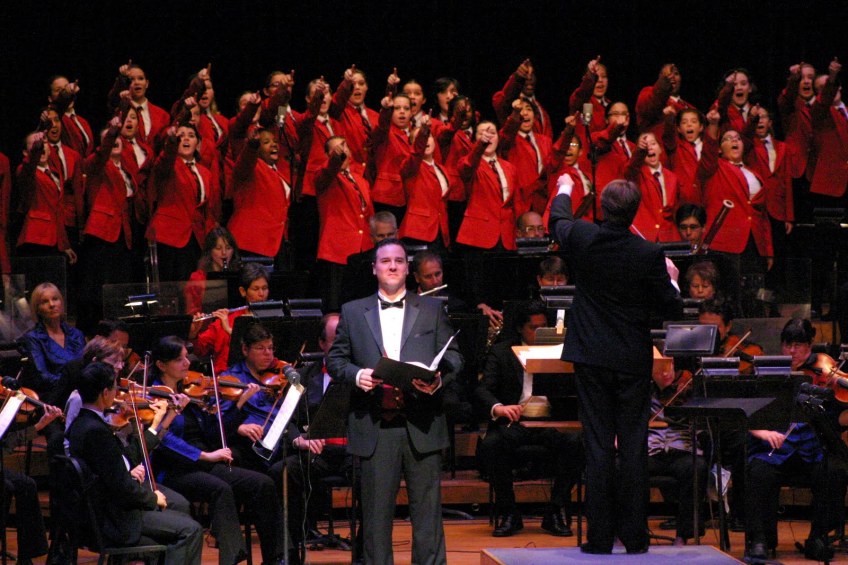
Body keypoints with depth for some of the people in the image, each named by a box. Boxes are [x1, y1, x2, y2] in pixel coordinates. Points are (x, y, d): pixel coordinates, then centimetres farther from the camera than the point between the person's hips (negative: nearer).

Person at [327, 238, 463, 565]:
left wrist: (440, 377, -13)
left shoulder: (432, 310, 12)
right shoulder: (353, 313, 12)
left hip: (421, 425, 0)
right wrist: (356, 374, -11)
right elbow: (335, 359, 11)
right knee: (376, 510, 3)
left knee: (427, 508, 1)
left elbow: (453, 356, 8)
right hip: (375, 426, 0)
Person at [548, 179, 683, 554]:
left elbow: (558, 220, 18)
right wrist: (671, 280, 15)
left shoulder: (581, 239, -8)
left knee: (598, 448, 2)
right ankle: (635, 538, 7)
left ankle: (600, 538, 2)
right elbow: (672, 310, -5)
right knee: (634, 449, 4)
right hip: (634, 361, -1)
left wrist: (563, 191, 38)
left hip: (592, 360, 1)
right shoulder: (649, 255, -14)